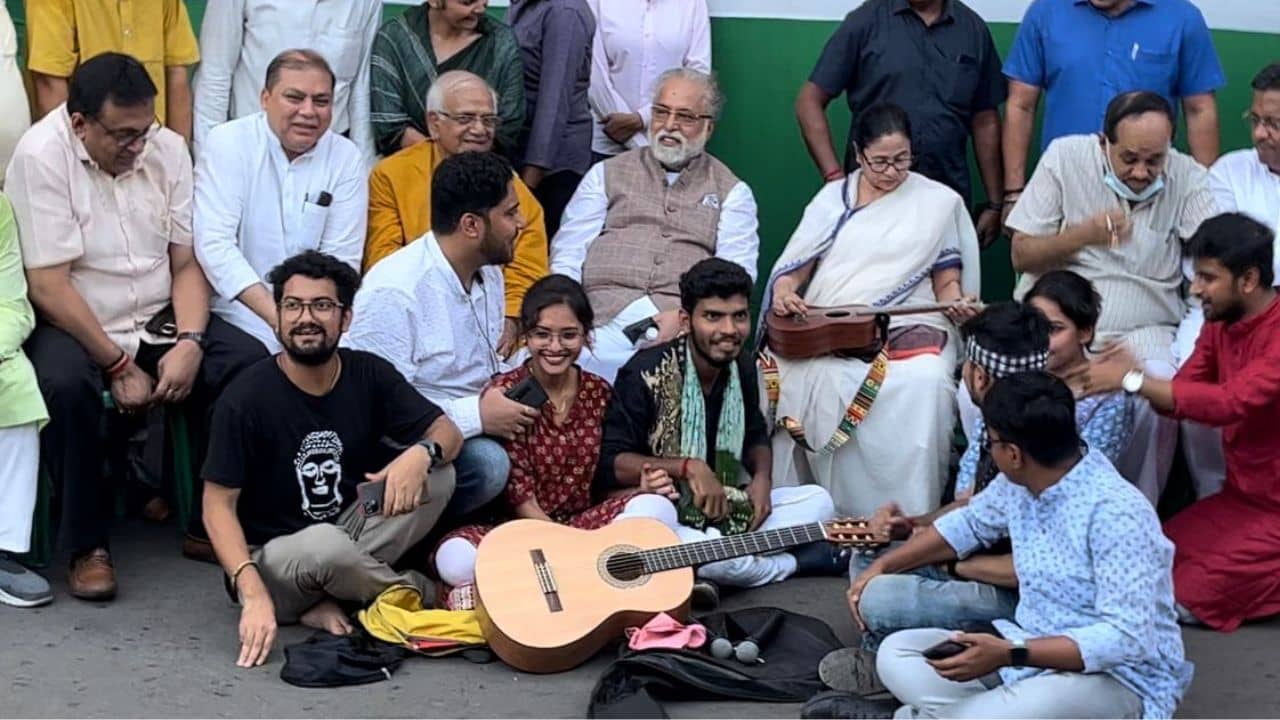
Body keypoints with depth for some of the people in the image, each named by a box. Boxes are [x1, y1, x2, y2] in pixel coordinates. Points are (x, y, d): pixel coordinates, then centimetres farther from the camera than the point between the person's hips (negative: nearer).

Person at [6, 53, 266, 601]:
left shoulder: (167, 148, 0)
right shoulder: (40, 156, -15)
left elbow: (188, 262, 1)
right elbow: (48, 286, -18)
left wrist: (188, 343, -16)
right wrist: (119, 366, -18)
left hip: (160, 320, 4)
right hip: (73, 326, -4)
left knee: (253, 365, -20)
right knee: (64, 386, -37)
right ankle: (88, 546, -16)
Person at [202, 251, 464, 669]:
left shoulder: (369, 375, -3)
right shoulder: (246, 398, -15)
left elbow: (446, 432, 0)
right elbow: (219, 505, -15)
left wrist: (421, 453, -26)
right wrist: (252, 594, -29)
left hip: (350, 529, 5)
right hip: (270, 556, -5)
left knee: (437, 476, -14)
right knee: (326, 545, -39)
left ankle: (328, 600, -14)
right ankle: (418, 594, -5)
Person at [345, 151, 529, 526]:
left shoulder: (488, 272, 8)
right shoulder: (394, 293, -22)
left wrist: (511, 398, -1)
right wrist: (477, 416, -24)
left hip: (474, 431, 9)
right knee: (487, 461, -33)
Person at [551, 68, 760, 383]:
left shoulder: (731, 192, 20)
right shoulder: (608, 174, 24)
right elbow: (567, 256, 16)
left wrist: (686, 316, -14)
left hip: (686, 321, 0)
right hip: (602, 310, 1)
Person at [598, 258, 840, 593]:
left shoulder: (741, 367, 4)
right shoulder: (647, 374, -17)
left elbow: (755, 437, 20)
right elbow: (608, 463, -20)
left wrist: (762, 477, -3)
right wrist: (689, 467, -26)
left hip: (723, 509, 7)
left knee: (818, 500, -2)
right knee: (720, 557, -36)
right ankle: (795, 563, -5)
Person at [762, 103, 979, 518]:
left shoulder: (941, 202, 12)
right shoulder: (834, 197, 18)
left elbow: (947, 279, 13)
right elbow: (794, 267, 15)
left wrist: (956, 303, -10)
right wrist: (783, 294, -7)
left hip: (907, 327, -2)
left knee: (925, 383, -35)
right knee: (786, 373, -30)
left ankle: (906, 518, -26)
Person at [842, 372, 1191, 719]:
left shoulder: (1114, 514, -26)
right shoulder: (1019, 483, 0)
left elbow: (1127, 638, -30)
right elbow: (970, 523, 22)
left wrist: (1011, 655, -33)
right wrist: (882, 566, 19)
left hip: (1116, 675, -8)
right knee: (896, 654, -3)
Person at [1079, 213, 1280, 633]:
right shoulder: (1220, 323, 4)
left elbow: (1231, 402, -34)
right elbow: (1180, 395, 1)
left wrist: (1132, 381, -35)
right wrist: (1135, 374, -21)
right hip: (1240, 495, 9)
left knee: (1188, 599, -14)